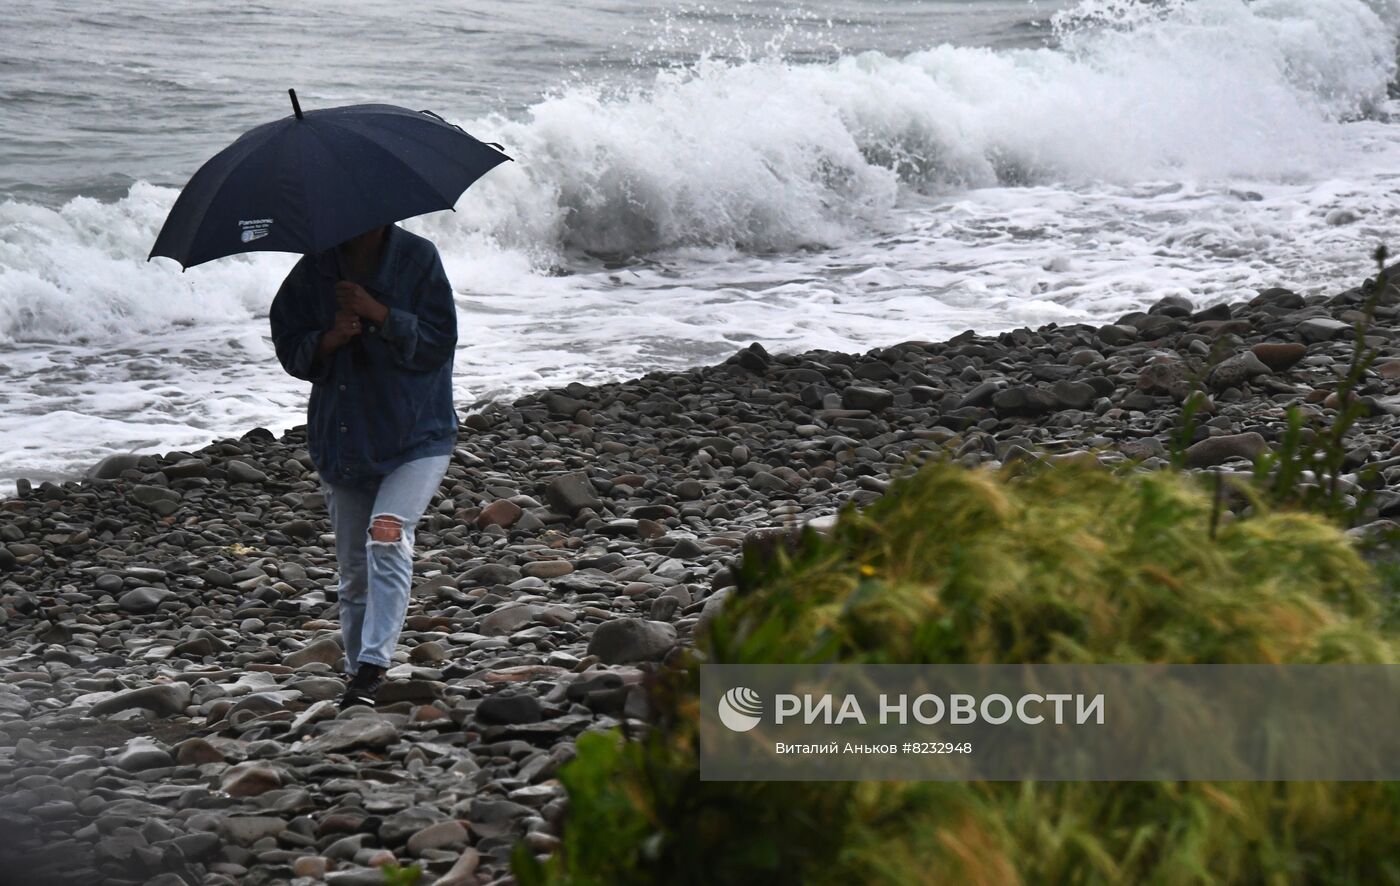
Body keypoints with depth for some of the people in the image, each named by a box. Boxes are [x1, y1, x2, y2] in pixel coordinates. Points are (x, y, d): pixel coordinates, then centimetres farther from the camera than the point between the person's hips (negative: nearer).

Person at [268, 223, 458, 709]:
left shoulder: (418, 258, -3)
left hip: (417, 436, -4)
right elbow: (289, 347, 6)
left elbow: (439, 341, -9)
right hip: (342, 442, 4)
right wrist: (329, 339, -14)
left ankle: (373, 666, -29)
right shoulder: (314, 271, 5)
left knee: (387, 533, -26)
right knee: (354, 570, 9)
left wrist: (378, 313, -19)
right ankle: (357, 670, 25)